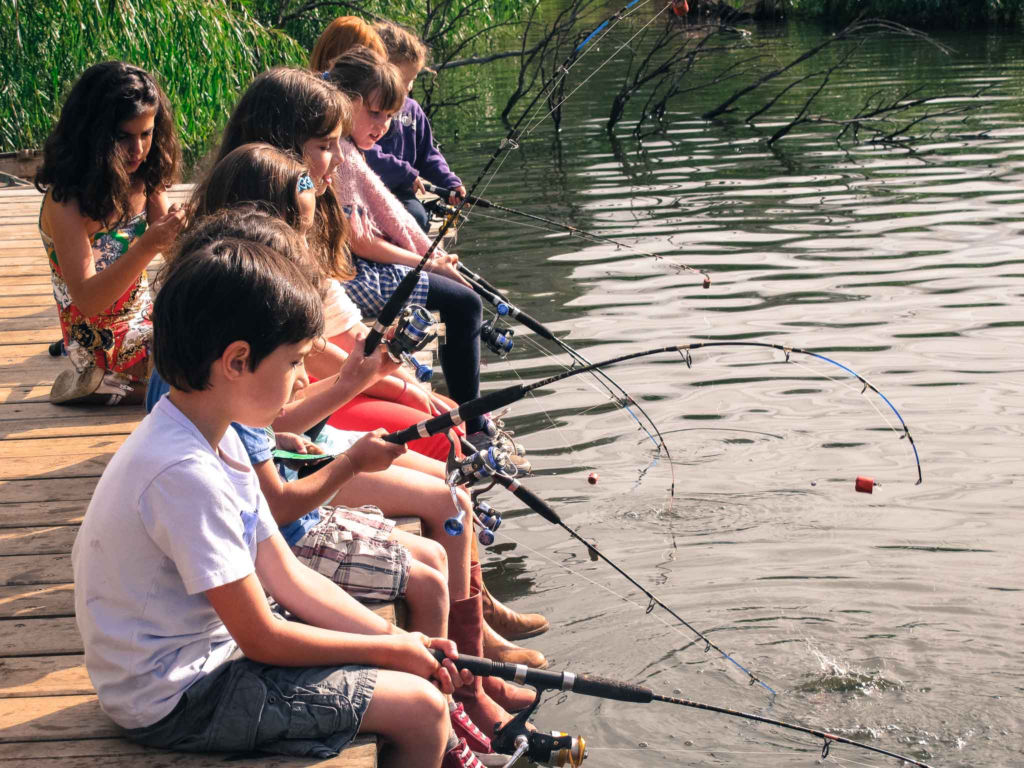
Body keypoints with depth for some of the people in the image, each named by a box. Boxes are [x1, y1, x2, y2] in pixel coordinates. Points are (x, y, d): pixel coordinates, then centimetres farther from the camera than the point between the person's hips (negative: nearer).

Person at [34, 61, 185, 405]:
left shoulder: (142, 182, -4)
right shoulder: (64, 204, -24)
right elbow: (88, 300, -29)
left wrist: (178, 227, -25)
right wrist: (149, 246, -40)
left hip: (144, 317, 7)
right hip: (105, 341, -7)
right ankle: (108, 387, 3)